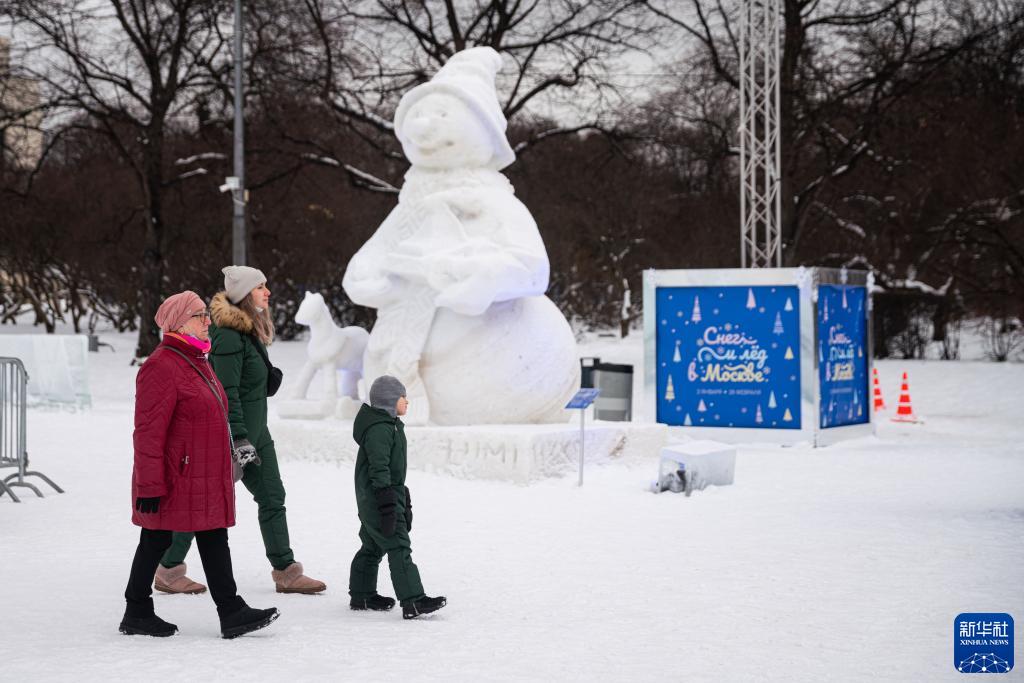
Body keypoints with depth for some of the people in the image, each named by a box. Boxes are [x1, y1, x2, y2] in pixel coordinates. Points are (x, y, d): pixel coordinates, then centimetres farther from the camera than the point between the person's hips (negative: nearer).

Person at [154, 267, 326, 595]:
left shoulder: (251, 331, 10)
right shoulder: (229, 337, -20)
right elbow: (226, 394, -23)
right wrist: (239, 439, -25)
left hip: (255, 432, 9)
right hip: (231, 433, -9)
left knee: (272, 497, 8)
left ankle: (286, 571, 13)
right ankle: (168, 571, 13)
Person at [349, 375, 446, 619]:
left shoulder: (390, 426, 17)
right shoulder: (379, 429, -18)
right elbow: (379, 468, -24)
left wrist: (405, 503, 29)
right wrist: (388, 504, -27)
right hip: (378, 499, -11)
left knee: (372, 547, 18)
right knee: (398, 548, -14)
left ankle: (361, 596, 29)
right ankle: (412, 601, -19)